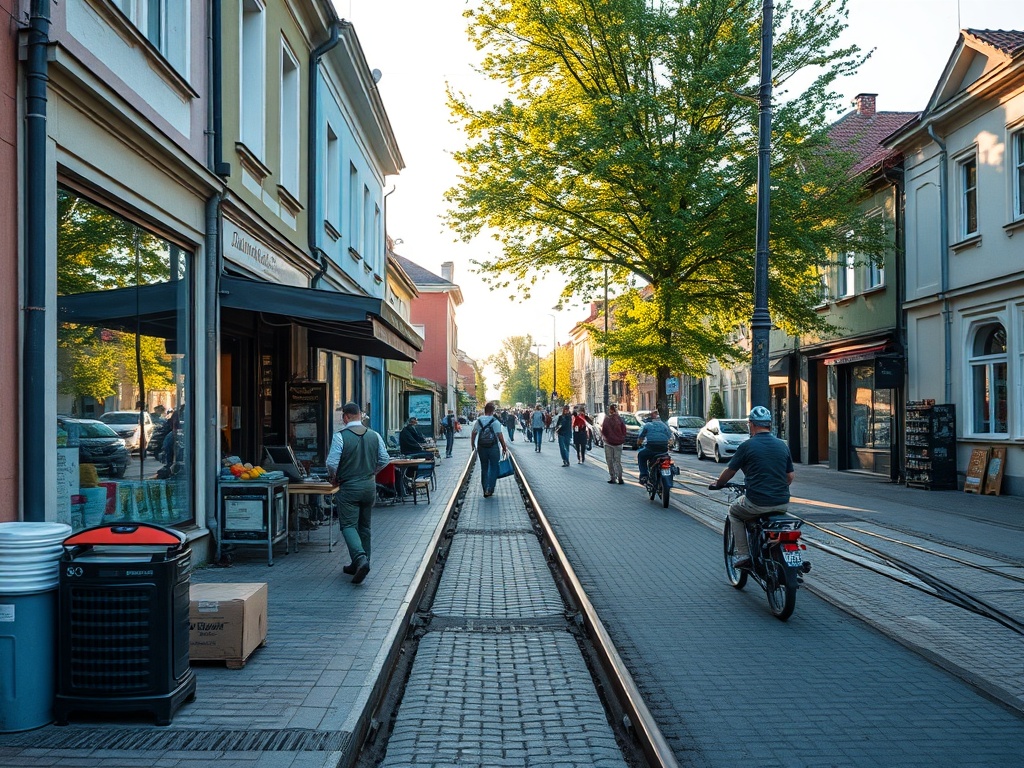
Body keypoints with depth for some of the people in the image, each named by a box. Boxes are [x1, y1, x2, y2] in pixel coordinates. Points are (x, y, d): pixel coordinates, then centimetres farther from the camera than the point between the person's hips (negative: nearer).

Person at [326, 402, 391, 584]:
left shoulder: (340, 436, -13)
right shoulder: (374, 435, 1)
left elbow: (332, 462, -16)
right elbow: (385, 460, 5)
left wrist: (334, 477, 4)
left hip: (349, 487, -5)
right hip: (370, 485, 5)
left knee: (348, 525, -2)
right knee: (364, 526, 15)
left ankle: (361, 559, -24)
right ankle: (359, 565, 21)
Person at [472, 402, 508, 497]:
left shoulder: (478, 421, 2)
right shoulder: (495, 421, -10)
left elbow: (473, 434, 6)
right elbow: (500, 435, -12)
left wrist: (472, 445, 19)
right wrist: (504, 447, -2)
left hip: (481, 447, 4)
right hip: (493, 447, -4)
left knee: (484, 468, 14)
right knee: (493, 468, 7)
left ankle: (485, 490, 17)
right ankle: (489, 489, -2)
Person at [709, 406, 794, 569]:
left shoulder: (747, 446, -6)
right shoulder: (783, 445, 7)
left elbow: (729, 471, 4)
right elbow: (790, 477, 13)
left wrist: (717, 484, 24)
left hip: (757, 503, -5)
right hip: (783, 503, 5)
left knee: (734, 512, 23)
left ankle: (743, 554, 12)